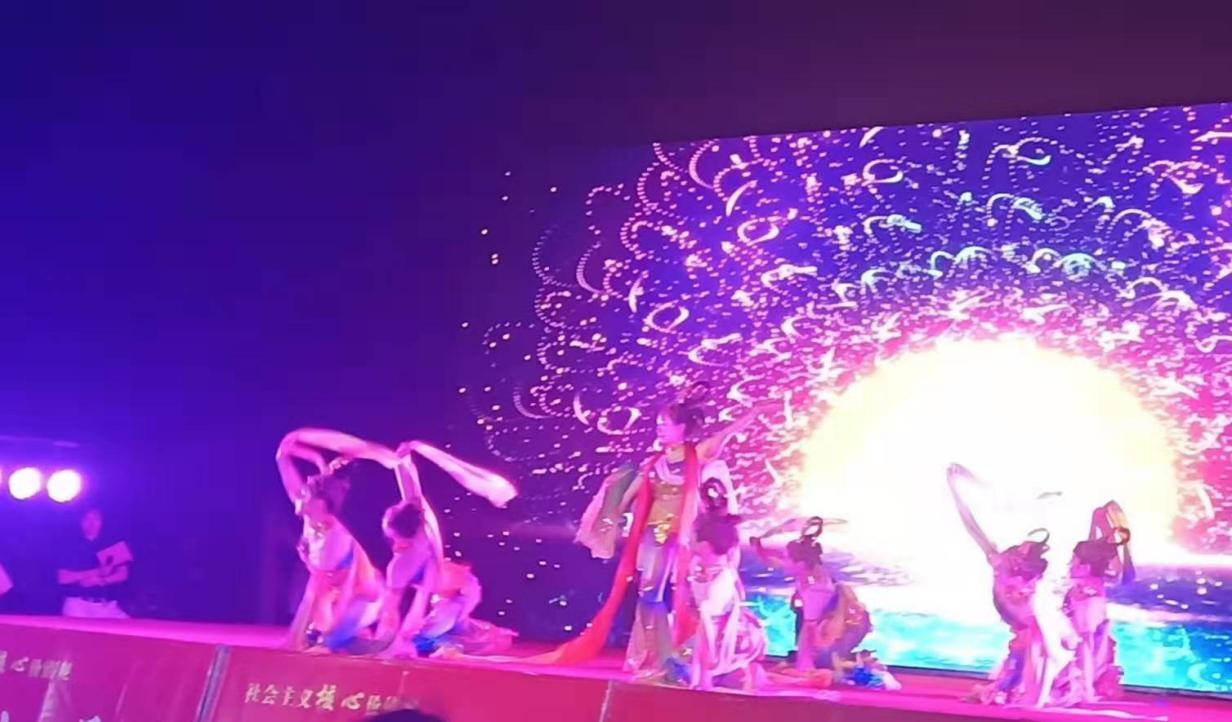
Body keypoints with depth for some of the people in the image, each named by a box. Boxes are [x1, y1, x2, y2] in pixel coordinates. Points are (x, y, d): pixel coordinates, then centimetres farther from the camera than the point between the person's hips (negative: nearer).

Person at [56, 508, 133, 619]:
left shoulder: (112, 544, 10)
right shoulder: (71, 546, 7)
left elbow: (123, 575, 5)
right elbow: (63, 578, -2)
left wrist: (100, 580, -13)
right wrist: (97, 572, -10)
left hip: (107, 606, 1)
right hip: (78, 605, -1)